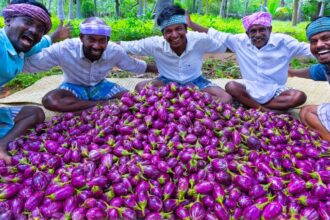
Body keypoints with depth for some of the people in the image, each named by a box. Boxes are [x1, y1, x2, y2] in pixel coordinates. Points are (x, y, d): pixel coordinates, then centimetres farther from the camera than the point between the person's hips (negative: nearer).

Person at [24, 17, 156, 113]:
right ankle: (105, 104, -27)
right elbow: (28, 64, -25)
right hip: (74, 87, -1)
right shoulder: (63, 49, -27)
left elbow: (135, 66, -1)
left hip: (100, 86, 1)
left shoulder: (115, 51, -19)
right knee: (49, 100, -36)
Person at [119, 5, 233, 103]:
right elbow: (125, 46, -14)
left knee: (226, 98, -22)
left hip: (195, 81, 0)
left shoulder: (199, 40, -23)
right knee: (140, 87, -28)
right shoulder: (155, 44, -21)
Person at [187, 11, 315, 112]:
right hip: (250, 90, 1)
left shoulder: (283, 42, -8)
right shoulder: (241, 41, -5)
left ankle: (251, 106, -25)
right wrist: (191, 24, -6)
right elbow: (216, 35, -3)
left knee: (299, 96, -26)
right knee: (231, 87, -27)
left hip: (275, 92, 0)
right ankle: (266, 111, -24)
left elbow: (309, 49, -6)